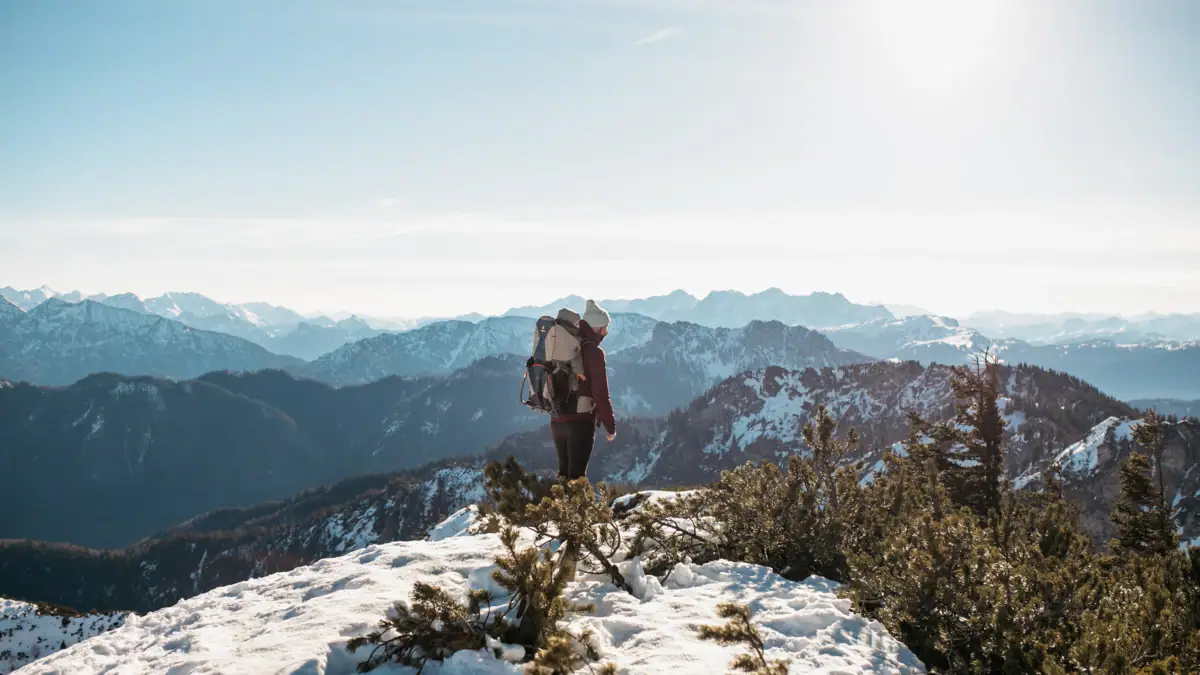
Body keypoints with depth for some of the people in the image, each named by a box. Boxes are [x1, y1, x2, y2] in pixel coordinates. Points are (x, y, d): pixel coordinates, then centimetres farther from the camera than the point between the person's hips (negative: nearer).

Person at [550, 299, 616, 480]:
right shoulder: (593, 351, -12)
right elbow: (600, 392, -13)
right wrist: (610, 426, -5)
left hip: (557, 421, 7)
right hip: (581, 422, -7)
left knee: (564, 472, 16)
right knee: (576, 475, -4)